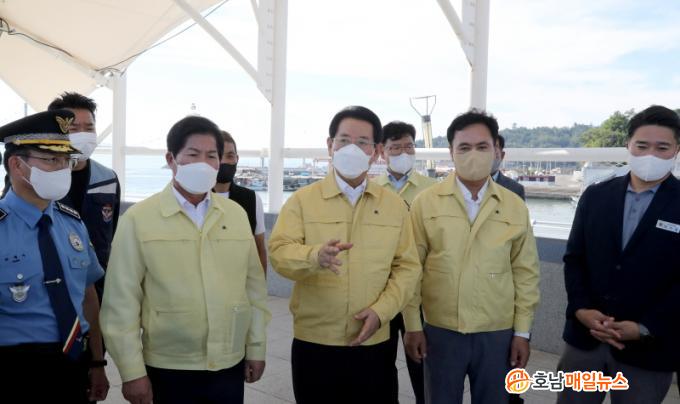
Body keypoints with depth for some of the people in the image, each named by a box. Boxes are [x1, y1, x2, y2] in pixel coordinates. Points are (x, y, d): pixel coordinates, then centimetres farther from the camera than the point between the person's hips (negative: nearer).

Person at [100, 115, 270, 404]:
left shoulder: (236, 214, 3)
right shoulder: (138, 219, -8)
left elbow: (254, 286, 7)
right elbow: (122, 301, -7)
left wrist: (256, 347, 8)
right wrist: (132, 371, -7)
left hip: (230, 365, 3)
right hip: (168, 369, -3)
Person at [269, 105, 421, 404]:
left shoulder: (395, 205, 5)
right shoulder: (302, 200, -1)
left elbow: (407, 266, 3)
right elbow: (279, 252, -12)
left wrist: (381, 310, -12)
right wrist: (315, 256, -32)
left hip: (374, 343, 2)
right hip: (314, 342, -1)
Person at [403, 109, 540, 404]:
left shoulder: (515, 207, 1)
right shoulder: (425, 201, -4)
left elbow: (525, 273, 4)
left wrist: (522, 332, 3)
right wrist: (412, 325, -2)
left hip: (497, 333, 1)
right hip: (440, 331, -1)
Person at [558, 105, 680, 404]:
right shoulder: (595, 196, 5)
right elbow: (574, 258, 5)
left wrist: (644, 328, -15)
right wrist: (580, 309, -8)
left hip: (649, 349, -2)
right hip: (584, 337, 3)